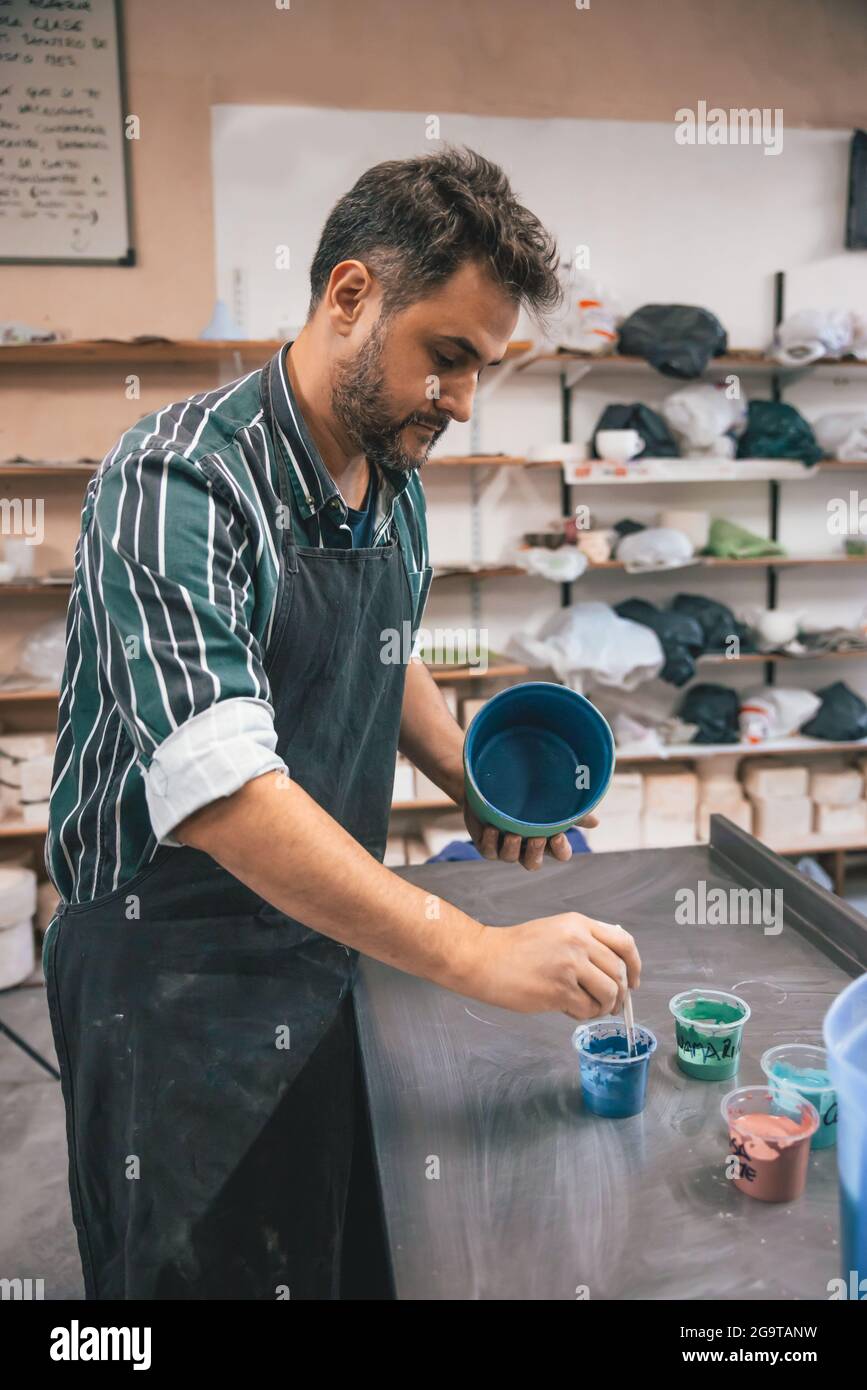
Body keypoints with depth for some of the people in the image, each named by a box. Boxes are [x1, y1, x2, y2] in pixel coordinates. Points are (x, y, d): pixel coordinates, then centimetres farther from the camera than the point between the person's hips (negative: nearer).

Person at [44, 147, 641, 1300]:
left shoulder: (396, 486, 1)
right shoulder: (179, 484, -24)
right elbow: (220, 793, -33)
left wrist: (477, 785, 2)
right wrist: (478, 955, -33)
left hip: (325, 951, 7)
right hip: (171, 977, -6)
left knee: (320, 1262, 23)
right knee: (194, 1272, 15)